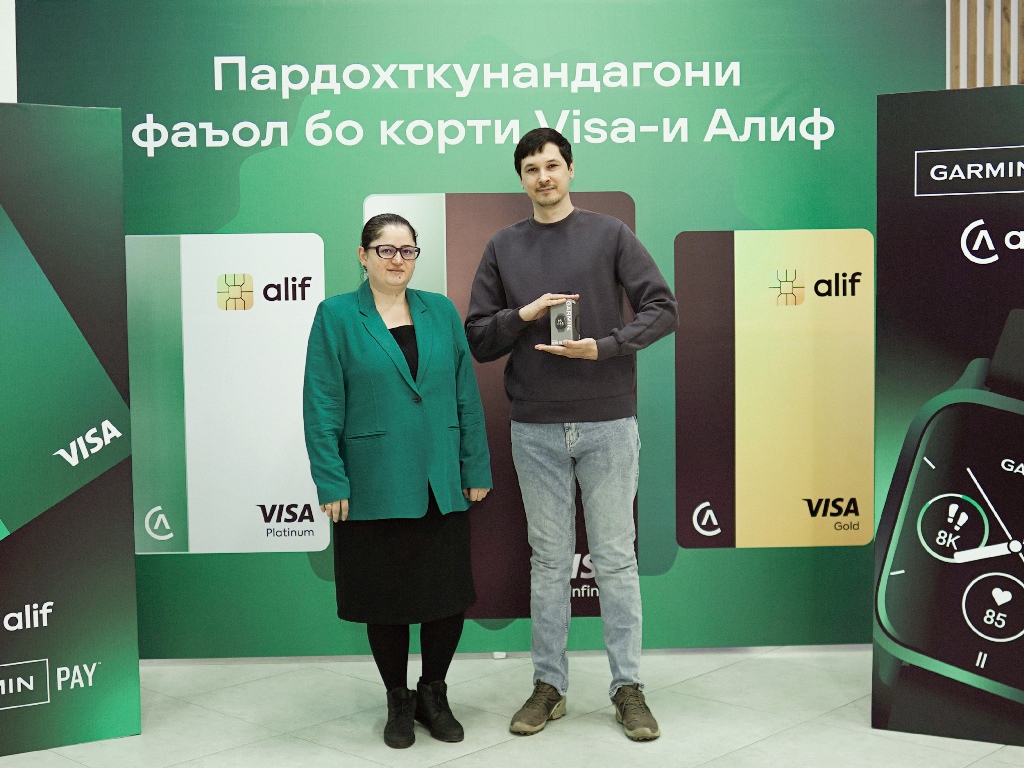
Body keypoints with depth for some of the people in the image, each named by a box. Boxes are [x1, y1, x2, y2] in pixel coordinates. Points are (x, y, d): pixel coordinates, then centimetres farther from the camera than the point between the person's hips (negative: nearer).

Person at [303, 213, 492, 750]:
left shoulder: (441, 312, 7)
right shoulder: (336, 315, -2)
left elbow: (467, 396, 8)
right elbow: (322, 406, -5)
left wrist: (476, 468, 5)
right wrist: (331, 483, -10)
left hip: (441, 485, 3)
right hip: (375, 488, -2)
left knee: (450, 595, 7)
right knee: (386, 601, 9)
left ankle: (434, 693, 30)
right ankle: (398, 701, 29)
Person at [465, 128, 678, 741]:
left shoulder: (610, 235, 3)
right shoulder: (504, 248, 9)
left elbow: (663, 309, -2)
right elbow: (478, 340, 7)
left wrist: (604, 346, -15)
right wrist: (524, 314, -10)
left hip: (608, 423, -2)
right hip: (536, 429, 2)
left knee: (615, 557, 4)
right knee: (549, 559, 9)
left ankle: (628, 686, 14)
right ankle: (549, 684, 19)